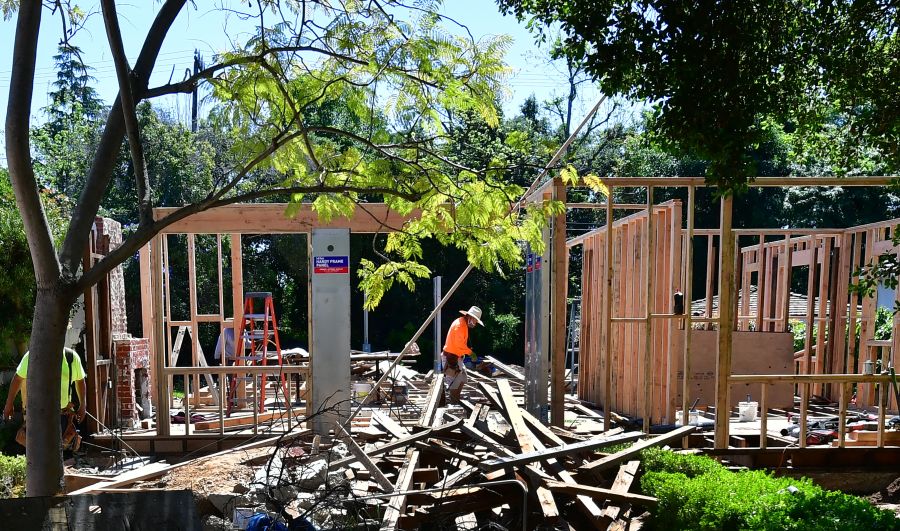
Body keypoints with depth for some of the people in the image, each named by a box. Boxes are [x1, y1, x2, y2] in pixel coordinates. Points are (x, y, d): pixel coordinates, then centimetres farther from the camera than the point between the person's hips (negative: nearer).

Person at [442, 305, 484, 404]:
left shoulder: (463, 324, 14)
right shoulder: (460, 324, -19)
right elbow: (459, 343, -23)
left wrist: (469, 353, 7)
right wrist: (471, 353, -15)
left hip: (457, 356, 11)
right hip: (452, 356, -11)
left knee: (462, 379, 18)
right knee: (455, 381, -4)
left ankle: (456, 400, 26)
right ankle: (453, 403, 4)